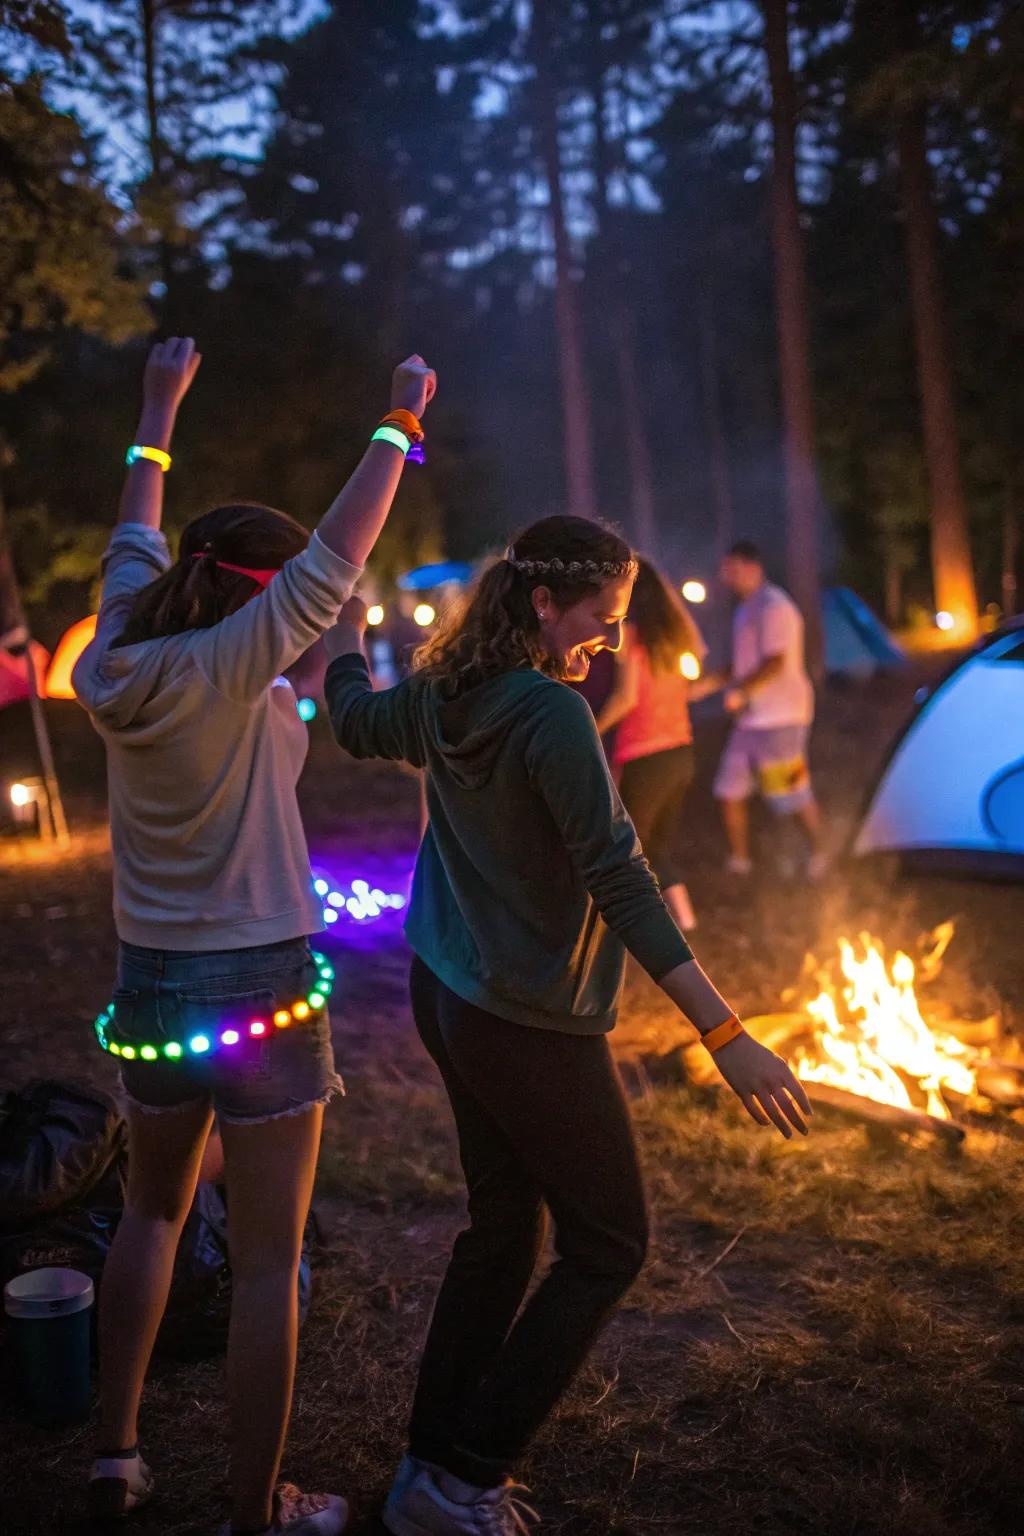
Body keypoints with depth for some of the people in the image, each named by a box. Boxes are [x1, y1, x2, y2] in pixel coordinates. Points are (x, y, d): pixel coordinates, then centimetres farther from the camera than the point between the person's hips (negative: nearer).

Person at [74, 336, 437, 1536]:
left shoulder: (112, 670, 0)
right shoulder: (230, 670, -18)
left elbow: (134, 544, 15)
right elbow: (338, 558, -15)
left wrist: (160, 408, 27)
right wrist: (396, 425, -4)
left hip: (149, 984, 7)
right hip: (259, 986, -7)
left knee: (152, 1212, 26)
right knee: (266, 1260, 6)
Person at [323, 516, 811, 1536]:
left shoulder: (444, 696, 2)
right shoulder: (553, 716, -22)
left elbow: (355, 720, 23)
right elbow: (621, 888, -27)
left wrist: (345, 624, 43)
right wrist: (726, 1036, -26)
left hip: (448, 998, 9)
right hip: (530, 1027, -8)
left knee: (502, 1229, 20)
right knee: (606, 1249, 7)